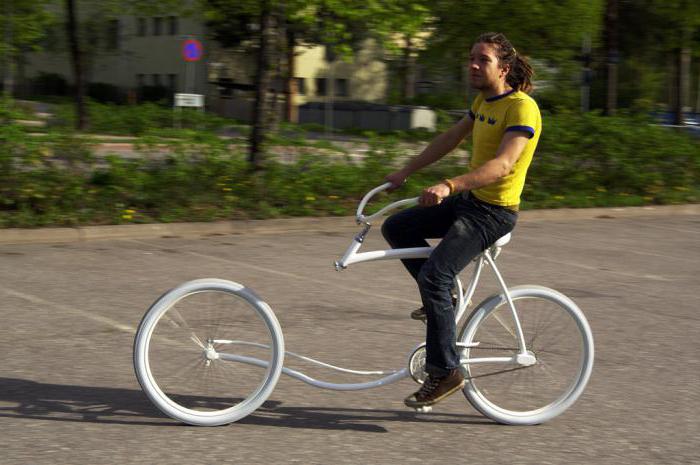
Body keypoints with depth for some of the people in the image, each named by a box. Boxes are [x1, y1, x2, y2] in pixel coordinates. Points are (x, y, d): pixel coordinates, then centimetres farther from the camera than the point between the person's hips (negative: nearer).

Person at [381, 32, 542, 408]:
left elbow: (503, 163, -31)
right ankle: (442, 298, 18)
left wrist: (449, 185, -43)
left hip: (493, 211, -9)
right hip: (467, 200, 9)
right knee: (395, 228, 8)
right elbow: (450, 138, 21)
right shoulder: (484, 101, 11)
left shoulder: (521, 107, -18)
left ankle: (445, 372, -10)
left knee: (433, 276, -19)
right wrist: (406, 172, 20)